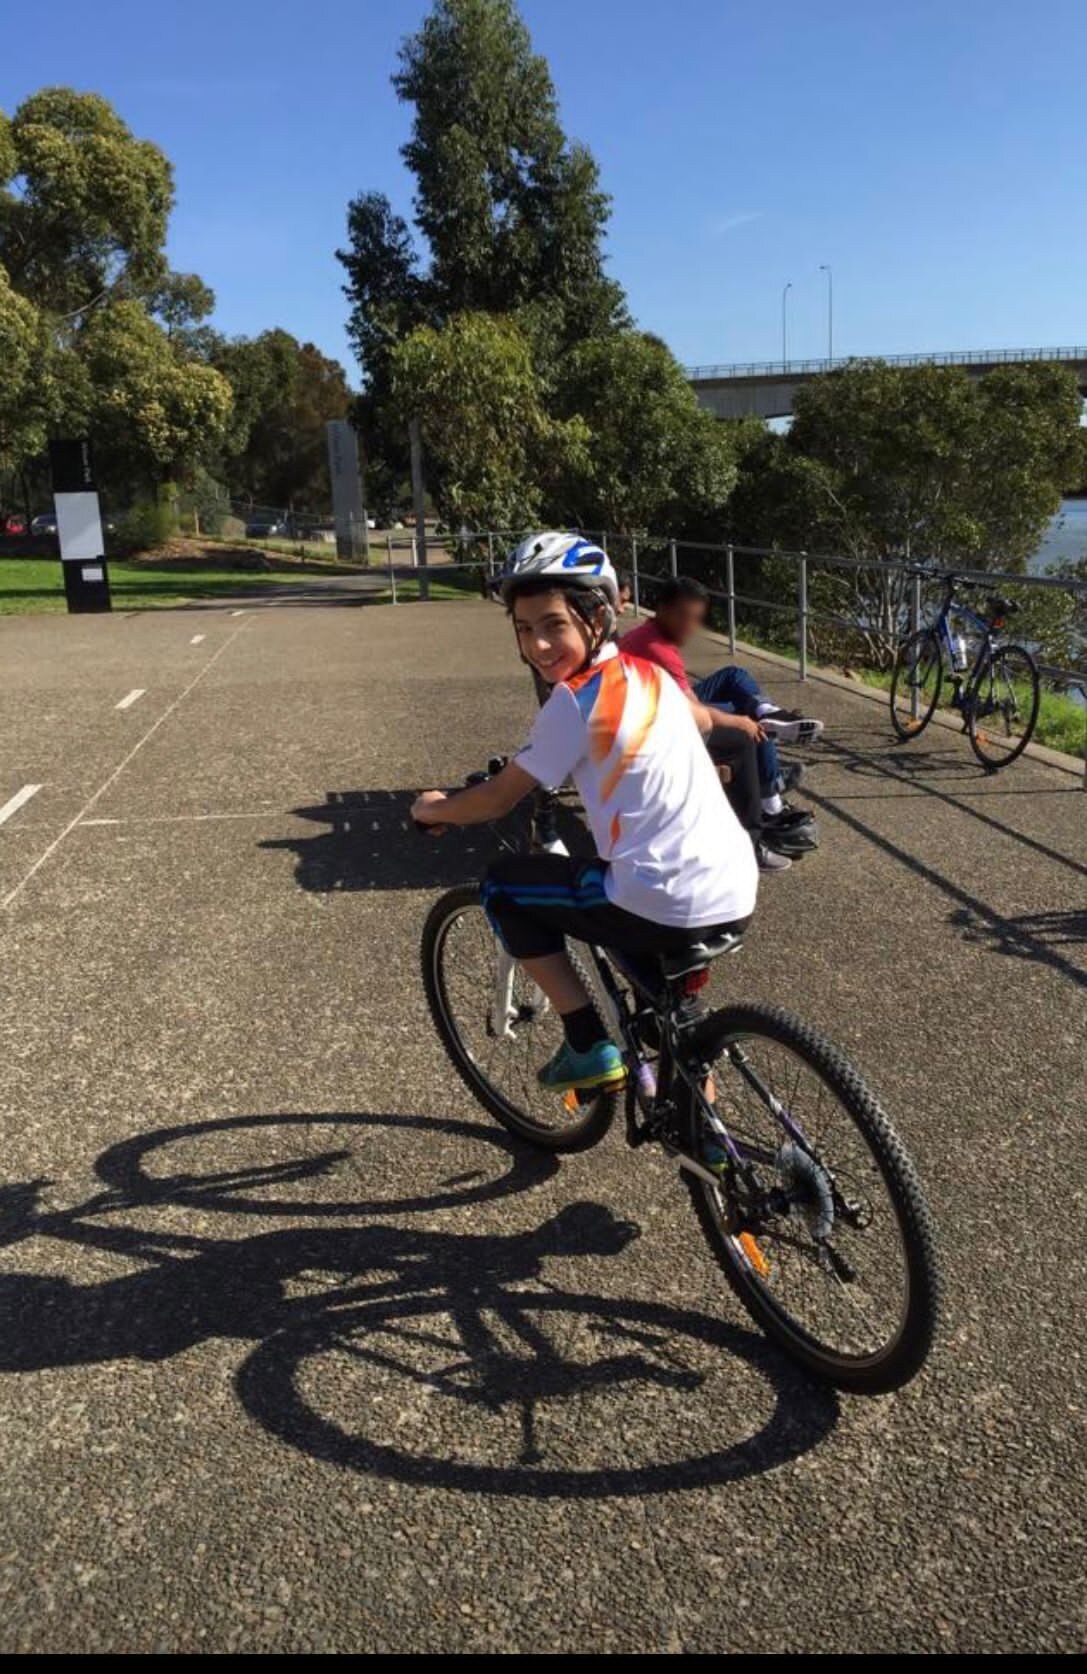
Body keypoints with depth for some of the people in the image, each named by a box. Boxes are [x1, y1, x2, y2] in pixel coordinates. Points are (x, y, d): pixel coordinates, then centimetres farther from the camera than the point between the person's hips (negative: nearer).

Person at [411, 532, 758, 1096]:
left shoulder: (574, 700, -10)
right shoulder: (646, 671, 12)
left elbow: (498, 799, -3)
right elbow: (703, 720, 34)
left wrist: (432, 808, 16)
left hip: (670, 910, -8)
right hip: (737, 895, 8)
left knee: (502, 884, 10)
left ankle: (590, 1048, 11)